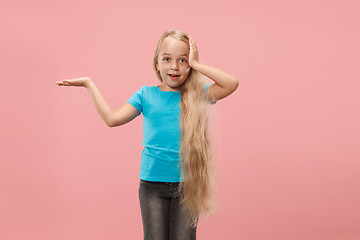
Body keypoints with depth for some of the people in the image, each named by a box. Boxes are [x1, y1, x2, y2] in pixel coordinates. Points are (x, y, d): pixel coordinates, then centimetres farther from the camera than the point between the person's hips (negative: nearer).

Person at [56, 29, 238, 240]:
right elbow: (112, 118, -2)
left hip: (187, 184, 0)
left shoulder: (196, 95, 0)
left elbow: (232, 83, -14)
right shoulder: (146, 95, 3)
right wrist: (89, 84, 0)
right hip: (152, 184, 1)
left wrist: (196, 64, -11)